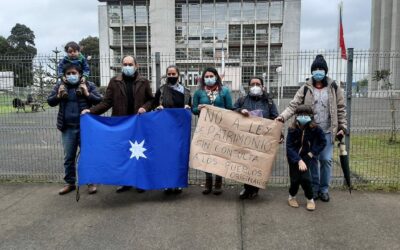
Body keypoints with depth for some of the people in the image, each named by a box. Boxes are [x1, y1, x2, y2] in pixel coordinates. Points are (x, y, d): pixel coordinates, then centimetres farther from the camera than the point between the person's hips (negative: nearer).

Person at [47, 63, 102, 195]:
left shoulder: (89, 85, 0)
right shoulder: (59, 86, 8)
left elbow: (100, 101, -1)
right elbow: (50, 101, 12)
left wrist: (87, 94, -15)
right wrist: (58, 95, -7)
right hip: (67, 128, 3)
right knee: (68, 157, 11)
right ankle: (70, 183, 25)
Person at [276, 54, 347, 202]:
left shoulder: (334, 88, 2)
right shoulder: (305, 88, 1)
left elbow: (341, 109, 6)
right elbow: (293, 105, -7)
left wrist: (343, 127, 3)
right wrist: (283, 116, -23)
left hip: (327, 132, 0)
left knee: (326, 160, 3)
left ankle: (324, 189, 20)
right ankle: (314, 188, 23)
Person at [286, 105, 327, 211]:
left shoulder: (315, 129, -15)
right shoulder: (292, 129, -17)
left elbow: (323, 142, -1)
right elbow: (289, 147, -18)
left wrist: (312, 152, -9)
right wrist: (299, 161, -25)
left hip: (306, 155, 0)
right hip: (294, 157, 0)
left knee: (305, 177, -16)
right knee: (295, 178, -1)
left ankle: (310, 199, 9)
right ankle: (291, 197, 29)